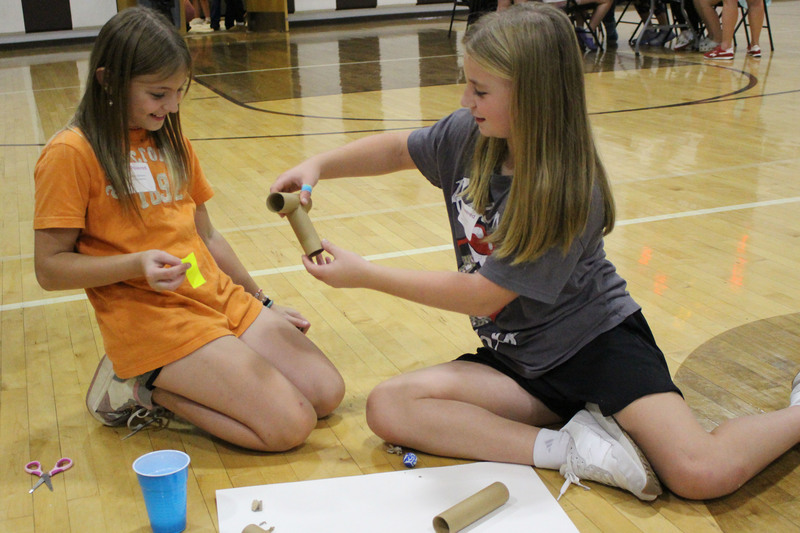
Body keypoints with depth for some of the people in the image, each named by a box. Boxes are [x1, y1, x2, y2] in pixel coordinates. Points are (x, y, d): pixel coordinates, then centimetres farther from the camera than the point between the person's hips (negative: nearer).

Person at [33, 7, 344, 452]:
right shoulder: (71, 154, -10)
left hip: (224, 301, 8)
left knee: (327, 393, -2)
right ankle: (144, 388, 0)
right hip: (152, 321, -8)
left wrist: (262, 302, 18)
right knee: (291, 425, -16)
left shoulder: (172, 141, 13)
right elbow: (50, 268, -10)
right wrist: (137, 264, -24)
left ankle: (169, 381, 8)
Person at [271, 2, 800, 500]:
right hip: (521, 360, 6)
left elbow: (485, 295, -20)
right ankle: (573, 448, -20)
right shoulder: (468, 135, -4)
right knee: (387, 406, -18)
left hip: (597, 342, -6)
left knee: (703, 475, -27)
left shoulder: (568, 193, -24)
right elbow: (396, 149, 16)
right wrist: (317, 166, -1)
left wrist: (364, 274, -17)